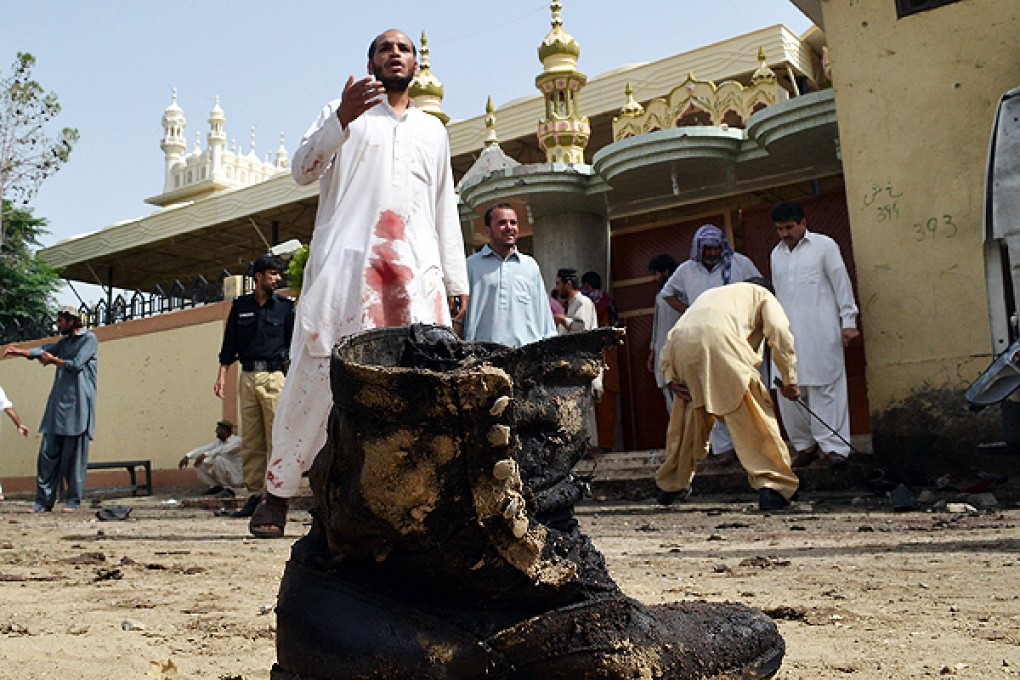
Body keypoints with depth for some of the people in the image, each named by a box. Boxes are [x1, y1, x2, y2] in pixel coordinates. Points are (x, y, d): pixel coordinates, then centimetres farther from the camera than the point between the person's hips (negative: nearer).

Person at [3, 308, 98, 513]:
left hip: (78, 406, -7)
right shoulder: (64, 342, 22)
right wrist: (21, 351, -11)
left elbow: (76, 365, -10)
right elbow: (44, 350, 6)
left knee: (74, 457, -4)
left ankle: (73, 501, 2)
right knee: (48, 454, 1)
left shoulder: (89, 339, 0)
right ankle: (44, 500, 5)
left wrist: (53, 360, 4)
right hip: (57, 405, 7)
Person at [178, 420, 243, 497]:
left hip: (237, 477, -7)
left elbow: (223, 450, -33)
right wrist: (188, 456, -18)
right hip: (223, 479, 7)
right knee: (198, 464, -1)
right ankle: (215, 486, 8)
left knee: (218, 459, -31)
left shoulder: (237, 440, -16)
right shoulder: (218, 442, 6)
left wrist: (205, 455, -38)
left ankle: (227, 489, -17)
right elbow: (203, 449, -4)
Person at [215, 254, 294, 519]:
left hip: (274, 376, -3)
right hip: (247, 377, 3)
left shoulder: (285, 306, 8)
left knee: (276, 439, -7)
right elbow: (229, 343, 15)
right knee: (250, 440, 4)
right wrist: (222, 374, 6)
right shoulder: (240, 306, 14)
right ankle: (254, 495, 8)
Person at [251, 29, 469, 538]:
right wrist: (341, 117, -16)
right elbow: (303, 170, 1)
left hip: (417, 270, 3)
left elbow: (445, 208, 24)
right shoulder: (344, 111, 16)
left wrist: (456, 278, 16)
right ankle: (278, 490, 7)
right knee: (320, 373, -6)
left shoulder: (433, 130, 26)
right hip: (346, 261, -2)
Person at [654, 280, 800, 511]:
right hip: (719, 339, -5)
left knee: (688, 417, 22)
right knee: (754, 416, 5)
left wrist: (670, 376, 20)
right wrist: (789, 380, 8)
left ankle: (671, 486, 33)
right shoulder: (761, 294, 31)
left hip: (680, 344, 5)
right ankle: (772, 486, 1)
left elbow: (673, 336, 29)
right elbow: (779, 331, 9)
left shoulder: (709, 294, 44)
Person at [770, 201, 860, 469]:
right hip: (788, 335, 5)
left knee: (824, 388, -5)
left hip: (820, 333, -4)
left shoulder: (824, 245, 4)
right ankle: (806, 444, 11)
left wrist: (848, 321, -3)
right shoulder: (776, 254, 17)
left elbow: (841, 283, 2)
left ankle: (833, 448, 0)